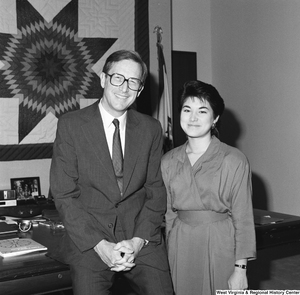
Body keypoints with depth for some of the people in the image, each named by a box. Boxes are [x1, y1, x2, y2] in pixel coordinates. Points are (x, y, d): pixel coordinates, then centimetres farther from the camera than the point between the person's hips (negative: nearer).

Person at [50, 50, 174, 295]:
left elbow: (156, 191, 5)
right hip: (88, 245, -1)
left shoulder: (151, 128, 4)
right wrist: (99, 245, -13)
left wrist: (138, 240, -7)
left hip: (143, 243, 2)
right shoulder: (70, 125, -3)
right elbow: (64, 194, -6)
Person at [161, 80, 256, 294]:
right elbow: (169, 213, 8)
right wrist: (168, 257, 7)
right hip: (181, 247, 3)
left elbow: (243, 218, -8)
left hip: (221, 246, -3)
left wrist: (240, 268, -10)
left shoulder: (234, 160, -9)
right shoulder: (168, 162, 3)